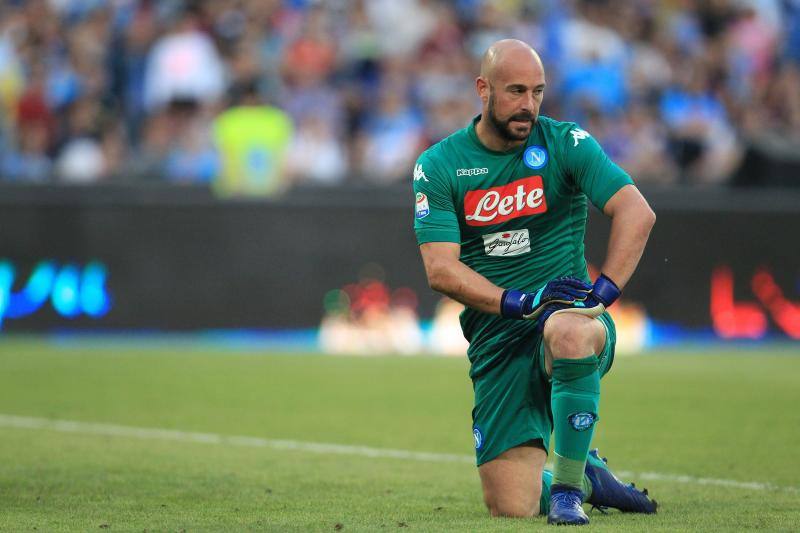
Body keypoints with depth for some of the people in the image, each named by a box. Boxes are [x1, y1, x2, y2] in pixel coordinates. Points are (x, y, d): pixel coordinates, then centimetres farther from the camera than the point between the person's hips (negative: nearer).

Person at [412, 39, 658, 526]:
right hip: (497, 336, 1)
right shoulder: (438, 166, 1)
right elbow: (441, 269, -8)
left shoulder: (565, 143, 0)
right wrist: (519, 302, -21)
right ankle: (587, 478, 29)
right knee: (511, 507, -8)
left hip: (568, 312, -1)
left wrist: (604, 290, -23)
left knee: (569, 332, -42)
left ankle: (568, 486, -23)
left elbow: (637, 212, -11)